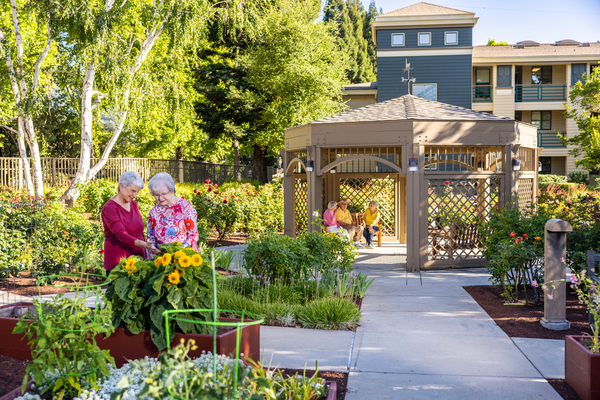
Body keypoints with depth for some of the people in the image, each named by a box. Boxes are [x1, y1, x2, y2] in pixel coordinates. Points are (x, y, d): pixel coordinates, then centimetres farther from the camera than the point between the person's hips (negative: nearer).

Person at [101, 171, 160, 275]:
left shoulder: (134, 205, 11)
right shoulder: (109, 208, -10)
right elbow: (121, 235, -21)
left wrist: (146, 256, 14)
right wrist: (144, 245, -33)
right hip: (117, 262, -6)